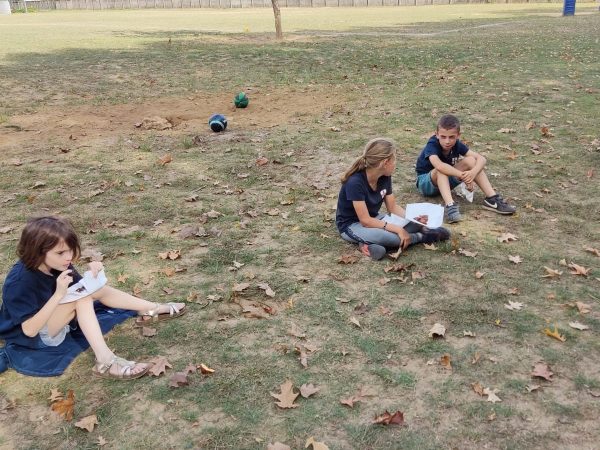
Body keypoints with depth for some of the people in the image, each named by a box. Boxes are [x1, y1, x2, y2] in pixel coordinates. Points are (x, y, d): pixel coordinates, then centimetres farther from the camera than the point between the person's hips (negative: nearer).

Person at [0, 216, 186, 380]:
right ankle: (106, 361, -40)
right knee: (80, 297, -30)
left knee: (98, 289, -1)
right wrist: (59, 294, -40)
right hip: (30, 337, -8)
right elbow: (30, 330, -34)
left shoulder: (56, 264, -11)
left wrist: (91, 276, -25)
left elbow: (83, 289, -3)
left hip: (50, 318, 8)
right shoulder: (20, 282, -32)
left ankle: (152, 310, 8)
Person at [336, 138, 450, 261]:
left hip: (374, 219, 8)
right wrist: (397, 229, -31)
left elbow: (393, 207, 3)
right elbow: (365, 221, -28)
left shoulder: (385, 177, -6)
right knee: (390, 236, -37)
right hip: (351, 225, -8)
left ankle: (371, 244, -20)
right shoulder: (355, 182, -29)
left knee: (417, 222, -11)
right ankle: (422, 237, -8)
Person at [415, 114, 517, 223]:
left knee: (470, 160, -16)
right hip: (426, 182, -5)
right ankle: (450, 206, -51)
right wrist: (463, 176, -48)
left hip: (447, 179, 5)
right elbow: (438, 165, -47)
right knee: (441, 170, -37)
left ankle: (492, 198, -21)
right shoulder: (432, 145, -26)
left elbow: (481, 159, -18)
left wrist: (473, 172, -40)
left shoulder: (457, 145, -11)